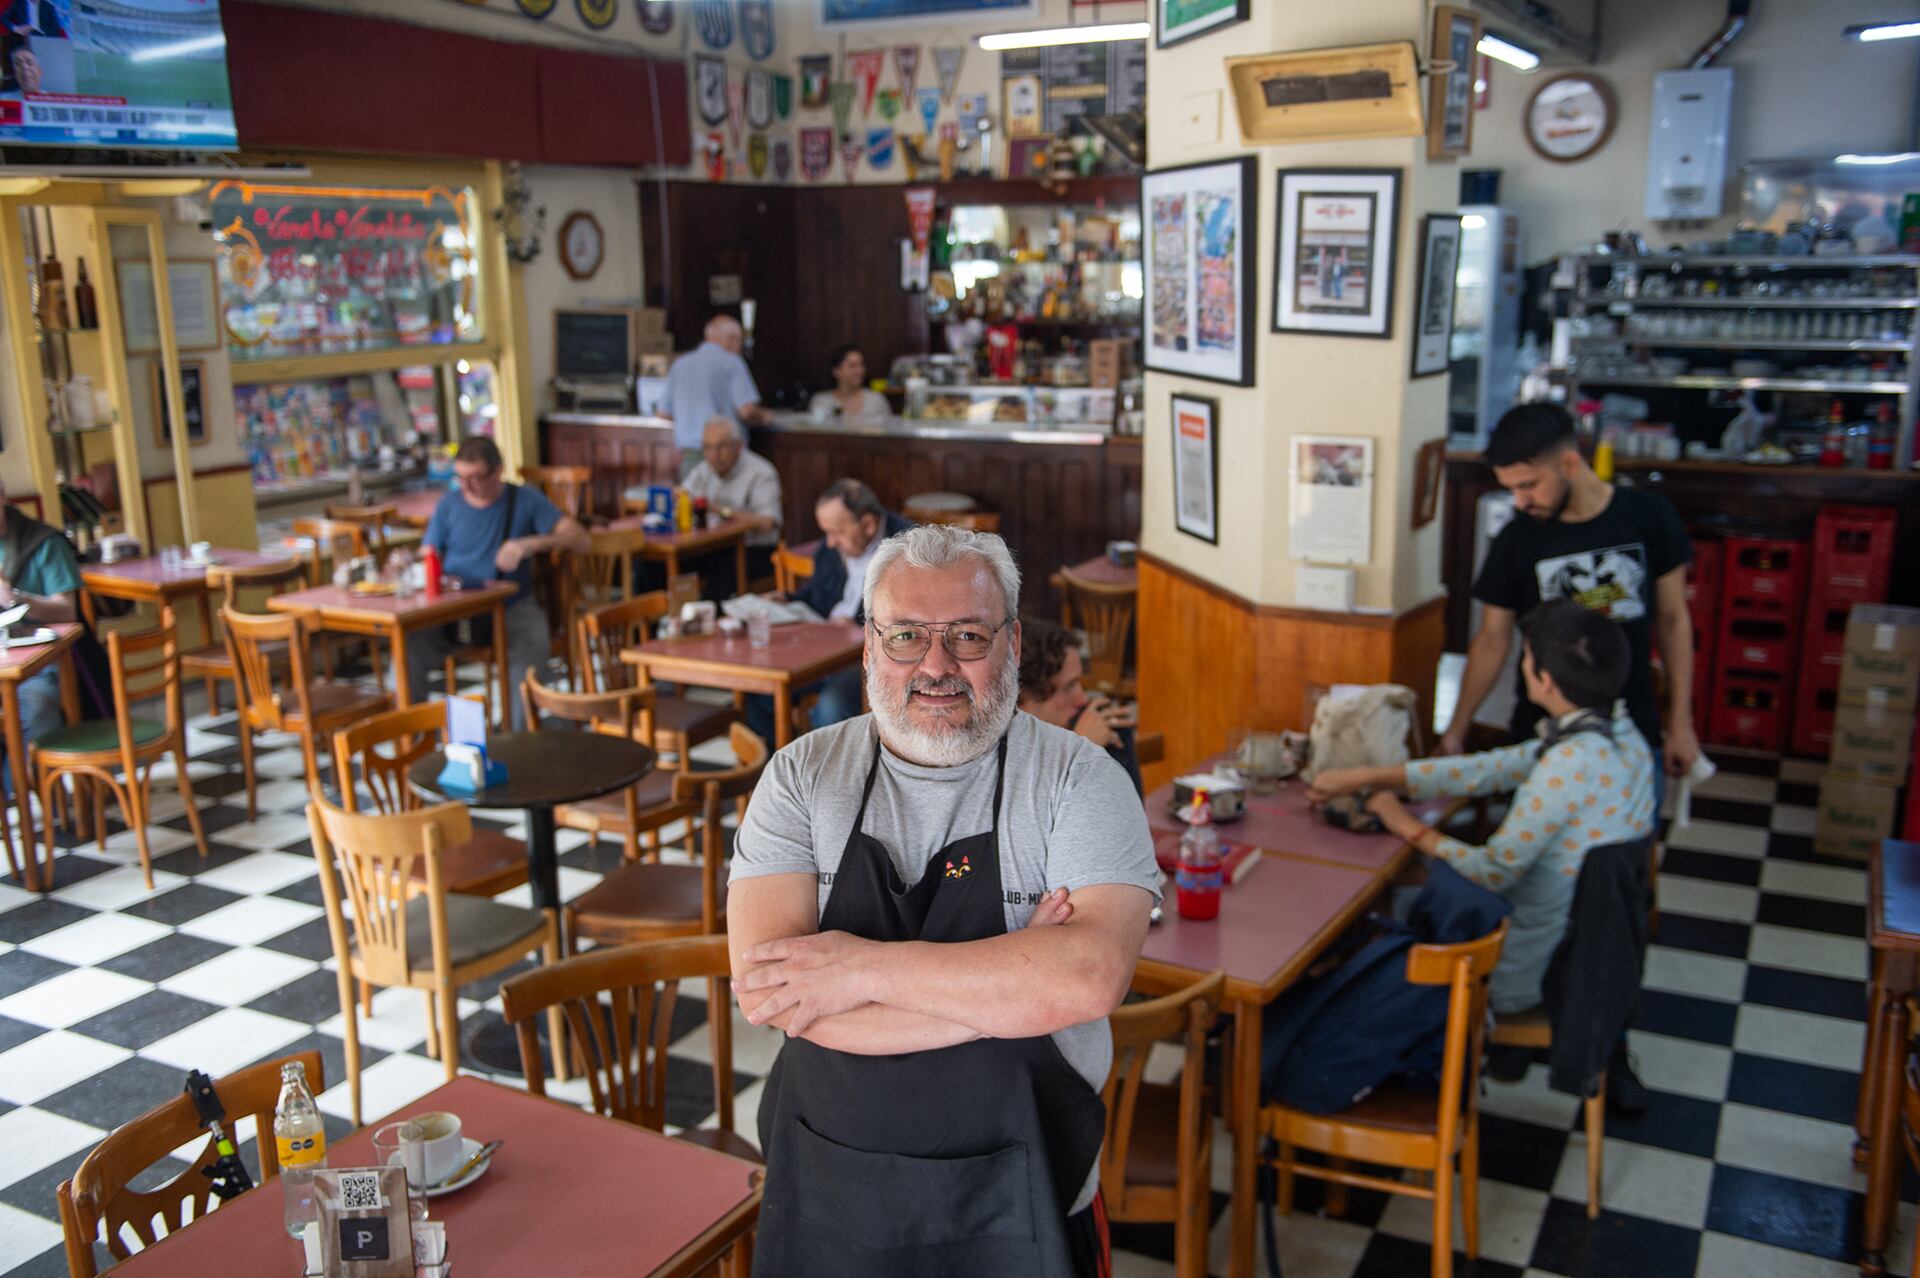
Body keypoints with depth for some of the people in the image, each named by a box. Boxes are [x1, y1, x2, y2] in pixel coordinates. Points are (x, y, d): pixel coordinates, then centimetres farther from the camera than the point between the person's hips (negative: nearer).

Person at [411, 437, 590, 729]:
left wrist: (532, 544, -23)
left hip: (512, 606, -2)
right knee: (409, 647, -27)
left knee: (529, 649, -35)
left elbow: (582, 541, -6)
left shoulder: (526, 499, 4)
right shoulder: (449, 504, 12)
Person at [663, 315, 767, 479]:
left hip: (687, 453, 6)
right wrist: (762, 417, 8)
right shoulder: (731, 363, -5)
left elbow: (669, 413, 18)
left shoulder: (679, 364, 12)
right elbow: (747, 411, -13)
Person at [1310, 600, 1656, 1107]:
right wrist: (1363, 777, 2)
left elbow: (1494, 872, -21)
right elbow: (1486, 770, 1)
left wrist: (1413, 830, -6)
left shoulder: (1570, 763, -28)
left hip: (1548, 964, -7)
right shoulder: (1616, 733, -3)